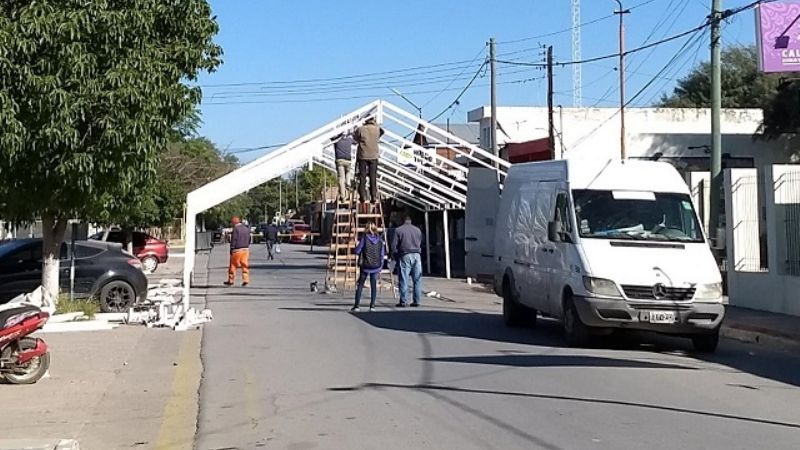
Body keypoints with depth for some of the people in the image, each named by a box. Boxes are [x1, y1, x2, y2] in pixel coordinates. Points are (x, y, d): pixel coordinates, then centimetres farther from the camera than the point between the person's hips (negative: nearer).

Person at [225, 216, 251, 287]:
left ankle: (231, 280, 10)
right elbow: (249, 240, 15)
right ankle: (246, 280, -2)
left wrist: (231, 250, -8)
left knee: (233, 265, 4)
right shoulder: (246, 229, 11)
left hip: (237, 250, -6)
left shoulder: (236, 229, -11)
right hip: (246, 249, 6)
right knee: (245, 265, 5)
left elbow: (233, 240, -13)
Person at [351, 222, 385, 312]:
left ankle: (357, 305, 2)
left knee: (360, 285, 6)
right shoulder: (379, 239, 0)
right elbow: (382, 253, 2)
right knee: (373, 285, 9)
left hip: (365, 265, -2)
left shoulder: (364, 238, -8)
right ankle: (372, 305, 5)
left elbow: (357, 251, -10)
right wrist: (381, 265, 11)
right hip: (376, 266, 2)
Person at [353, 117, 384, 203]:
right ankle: (373, 197, 0)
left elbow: (355, 138, 9)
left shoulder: (361, 129, -5)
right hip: (373, 156, 1)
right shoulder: (377, 129, -1)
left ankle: (363, 197, -1)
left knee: (362, 177, 3)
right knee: (373, 177, 4)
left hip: (362, 155, -1)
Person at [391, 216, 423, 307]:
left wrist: (396, 256, 11)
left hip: (405, 256, -3)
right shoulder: (417, 230, 13)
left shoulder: (398, 230, 1)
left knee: (404, 280, -1)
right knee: (417, 279, 7)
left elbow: (394, 245, -1)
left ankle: (403, 302, -2)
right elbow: (421, 244, 14)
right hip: (417, 255, 3)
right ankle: (417, 301, 8)